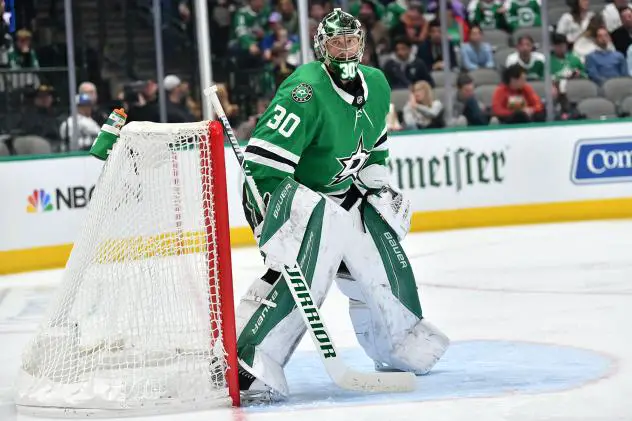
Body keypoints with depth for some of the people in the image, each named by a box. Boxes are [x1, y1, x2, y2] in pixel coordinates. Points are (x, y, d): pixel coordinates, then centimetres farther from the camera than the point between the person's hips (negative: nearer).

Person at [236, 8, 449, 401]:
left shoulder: (377, 85, 1)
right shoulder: (305, 92, -25)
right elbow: (264, 162, -30)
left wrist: (376, 180, 14)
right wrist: (279, 209, -37)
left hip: (341, 193, 8)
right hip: (287, 191, -8)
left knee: (380, 263, 13)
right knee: (301, 271, -28)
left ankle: (401, 342, 40)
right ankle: (246, 364, -33)